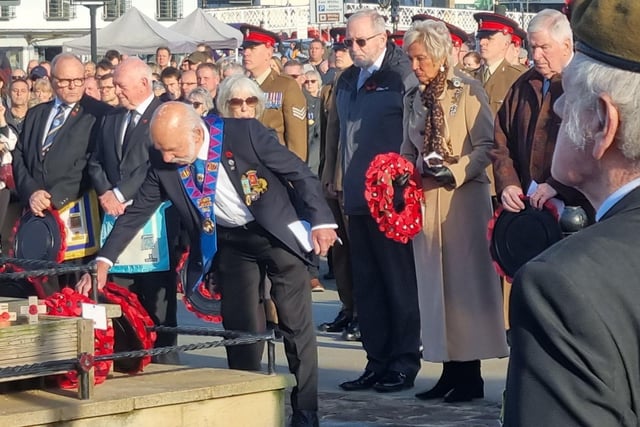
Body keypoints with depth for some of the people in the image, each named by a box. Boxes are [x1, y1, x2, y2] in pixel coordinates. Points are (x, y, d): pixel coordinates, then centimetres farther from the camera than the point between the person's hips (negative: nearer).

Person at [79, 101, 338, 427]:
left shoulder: (245, 132, -24)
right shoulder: (163, 166, -13)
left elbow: (299, 172, -15)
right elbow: (137, 211, -3)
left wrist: (321, 221, -17)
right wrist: (104, 261, -8)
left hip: (277, 232, -3)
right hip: (228, 243, 3)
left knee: (296, 324, -1)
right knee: (239, 326, 1)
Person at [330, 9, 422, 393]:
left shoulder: (403, 77, -9)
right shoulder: (347, 81, 14)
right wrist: (337, 176, 17)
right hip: (358, 198, 7)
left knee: (399, 282, -1)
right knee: (366, 284, 10)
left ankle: (405, 362, 6)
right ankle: (377, 361, 18)